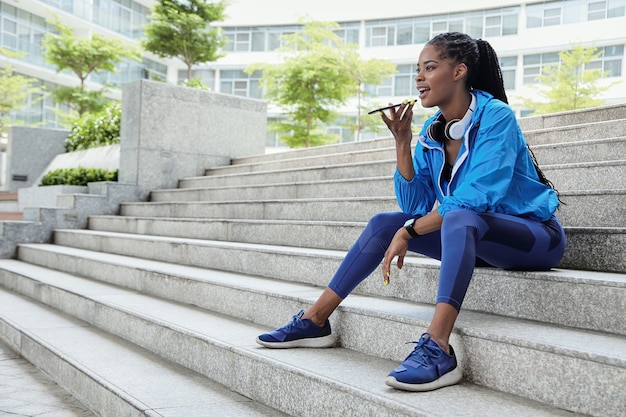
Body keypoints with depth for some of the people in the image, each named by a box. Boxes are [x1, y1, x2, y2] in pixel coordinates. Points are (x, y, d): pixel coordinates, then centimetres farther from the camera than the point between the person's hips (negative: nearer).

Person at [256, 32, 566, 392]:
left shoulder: (496, 116, -17)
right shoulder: (433, 130, 3)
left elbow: (477, 196, -27)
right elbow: (416, 207, 0)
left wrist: (409, 231, -23)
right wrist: (403, 143, -10)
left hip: (536, 234, -7)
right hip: (471, 238, 7)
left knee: (459, 217, -37)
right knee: (383, 223, -4)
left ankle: (437, 350, -45)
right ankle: (315, 322, 0)